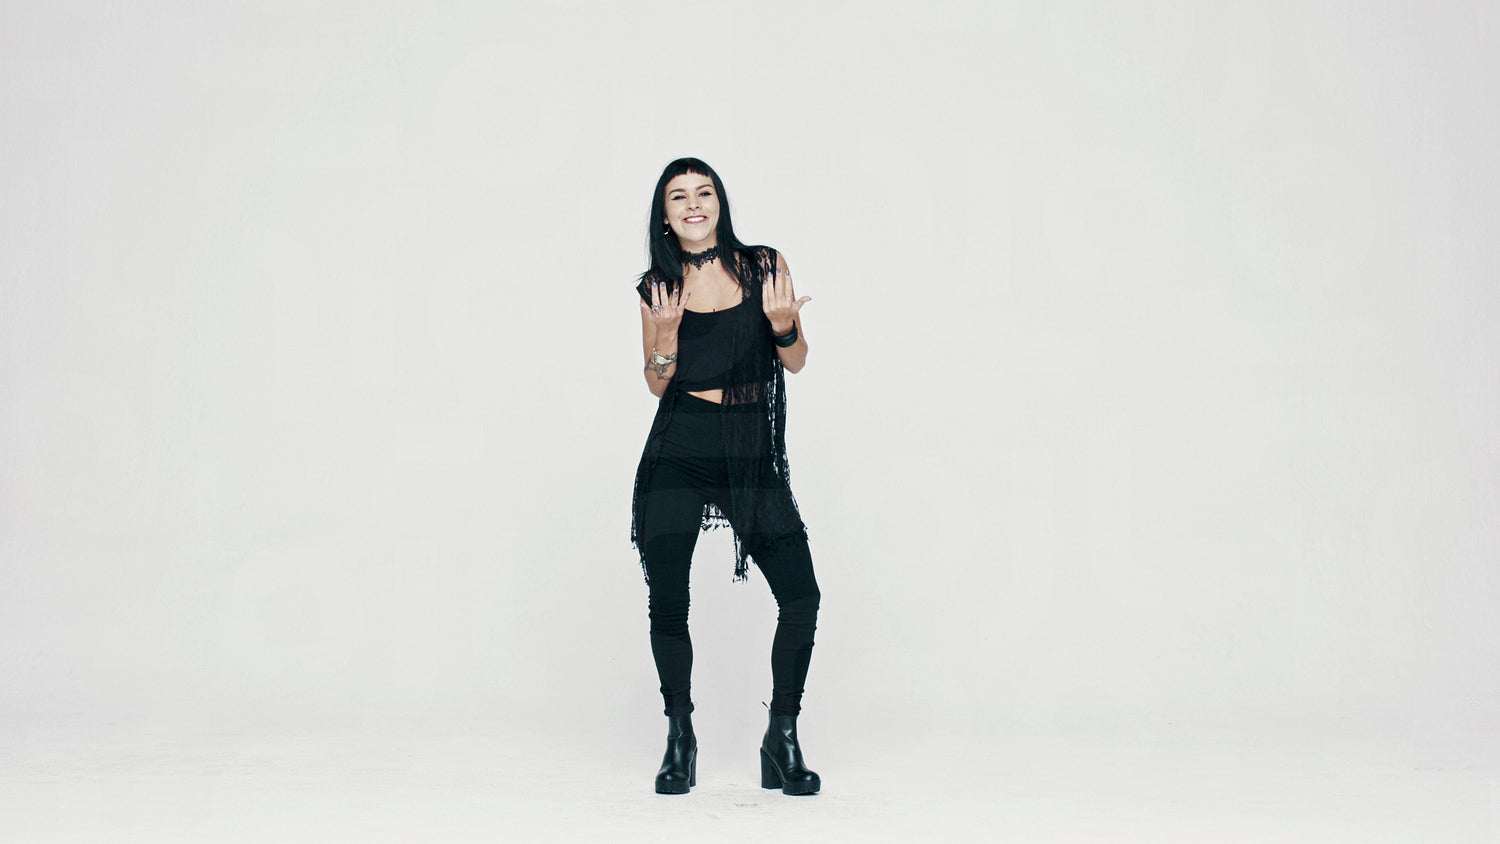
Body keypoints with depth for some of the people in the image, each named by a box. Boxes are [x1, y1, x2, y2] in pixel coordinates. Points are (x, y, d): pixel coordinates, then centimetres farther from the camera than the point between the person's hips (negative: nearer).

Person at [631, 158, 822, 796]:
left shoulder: (764, 266, 4)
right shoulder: (657, 287, 6)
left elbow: (797, 361, 6)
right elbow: (657, 384, 7)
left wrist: (782, 324, -14)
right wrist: (667, 333, -11)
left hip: (752, 455, 0)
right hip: (680, 451, 0)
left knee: (801, 595, -9)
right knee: (667, 601, -5)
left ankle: (783, 740, 9)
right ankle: (679, 741, 17)